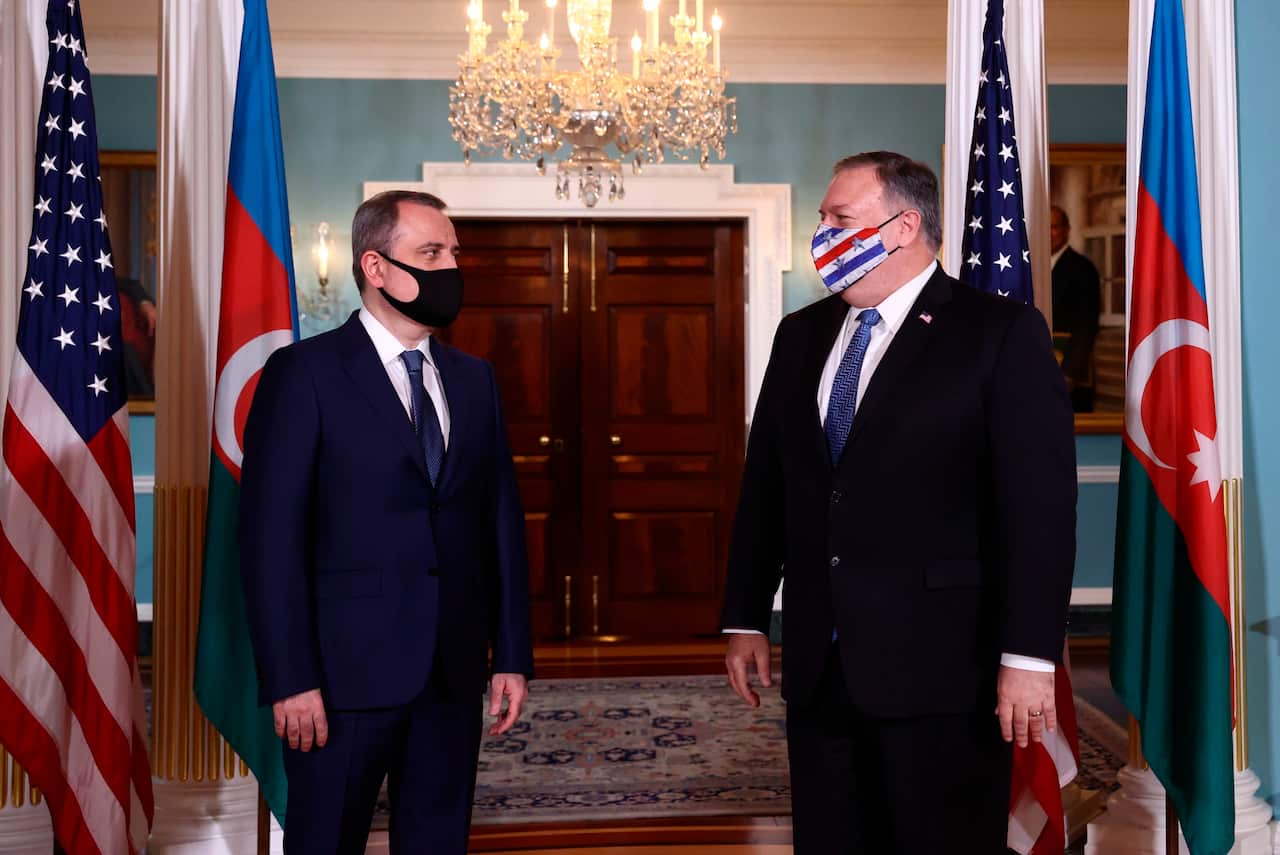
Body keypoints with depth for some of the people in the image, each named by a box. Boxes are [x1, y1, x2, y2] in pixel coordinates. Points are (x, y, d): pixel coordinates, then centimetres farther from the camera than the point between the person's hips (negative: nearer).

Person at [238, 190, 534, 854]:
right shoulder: (303, 373, -6)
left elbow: (502, 522, 11)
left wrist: (512, 654, 7)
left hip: (455, 673, 5)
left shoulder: (474, 379, 11)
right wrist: (290, 679, -14)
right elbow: (271, 536, -10)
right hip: (347, 672, -5)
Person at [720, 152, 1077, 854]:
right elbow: (764, 485, 13)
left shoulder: (1000, 333, -6)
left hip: (940, 665, -5)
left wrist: (1029, 657, -14)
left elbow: (1040, 504, -11)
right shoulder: (801, 334, 12)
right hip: (819, 665, 5)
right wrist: (745, 618, 10)